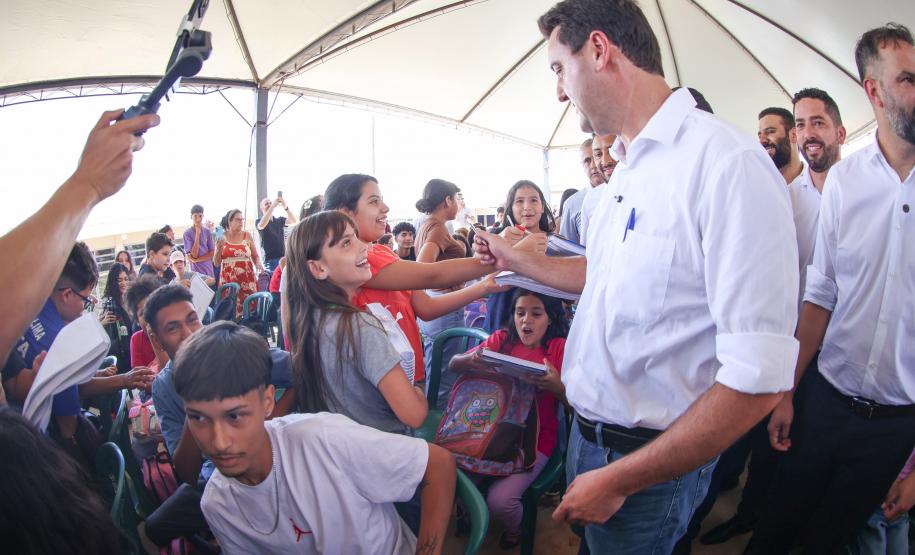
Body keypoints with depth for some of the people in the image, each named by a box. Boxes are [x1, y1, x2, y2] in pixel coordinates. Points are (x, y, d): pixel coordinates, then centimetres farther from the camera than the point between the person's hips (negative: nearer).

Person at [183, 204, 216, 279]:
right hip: (196, 271, -3)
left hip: (209, 270, 3)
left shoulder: (207, 232, 5)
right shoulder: (187, 233, -5)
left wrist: (197, 260, -12)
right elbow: (194, 255, -13)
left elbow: (212, 253, 3)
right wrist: (198, 233, -14)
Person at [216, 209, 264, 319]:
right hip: (228, 279, 0)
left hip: (247, 278, 0)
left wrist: (258, 264, -10)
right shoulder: (222, 238, 6)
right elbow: (216, 262, 9)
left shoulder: (247, 236, 7)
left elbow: (256, 256, 10)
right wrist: (218, 249, -8)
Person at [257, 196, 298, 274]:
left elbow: (294, 222, -6)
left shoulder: (280, 220, 11)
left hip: (284, 258, 3)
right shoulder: (259, 222, 3)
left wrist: (285, 207, -23)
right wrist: (273, 206, -27)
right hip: (270, 259, -3)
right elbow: (262, 225, -22)